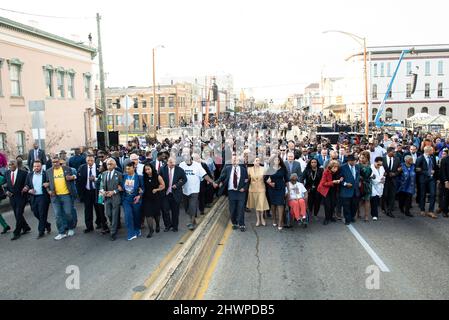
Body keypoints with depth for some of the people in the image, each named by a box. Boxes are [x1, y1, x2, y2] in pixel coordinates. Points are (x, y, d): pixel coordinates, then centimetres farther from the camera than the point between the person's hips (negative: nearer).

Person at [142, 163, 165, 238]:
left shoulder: (157, 177, -8)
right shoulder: (144, 178, -1)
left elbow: (163, 186, -2)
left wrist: (157, 189, -13)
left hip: (156, 198, -1)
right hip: (147, 198, 1)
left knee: (156, 213, 14)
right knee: (148, 214, -7)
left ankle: (157, 225, 43)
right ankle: (151, 230, 3)